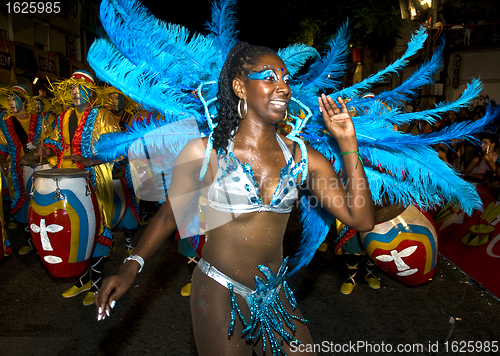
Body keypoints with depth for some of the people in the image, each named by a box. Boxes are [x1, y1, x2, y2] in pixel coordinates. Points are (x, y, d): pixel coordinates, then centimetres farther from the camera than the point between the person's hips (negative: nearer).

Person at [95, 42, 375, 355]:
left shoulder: (301, 157, -4)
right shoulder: (205, 153, -12)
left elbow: (362, 220, -7)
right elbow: (168, 214, -1)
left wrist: (348, 142, -11)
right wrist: (132, 267, -13)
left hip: (276, 297, 4)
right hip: (220, 297, -3)